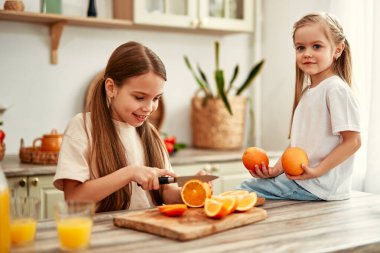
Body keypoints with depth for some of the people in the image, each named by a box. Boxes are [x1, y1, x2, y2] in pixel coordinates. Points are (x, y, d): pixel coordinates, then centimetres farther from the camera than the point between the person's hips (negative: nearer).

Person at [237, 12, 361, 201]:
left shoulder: (336, 89, -13)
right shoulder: (307, 92, 16)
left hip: (321, 185, -9)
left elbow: (352, 141, -17)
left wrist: (317, 171, -21)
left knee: (247, 189, -14)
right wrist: (277, 169, 3)